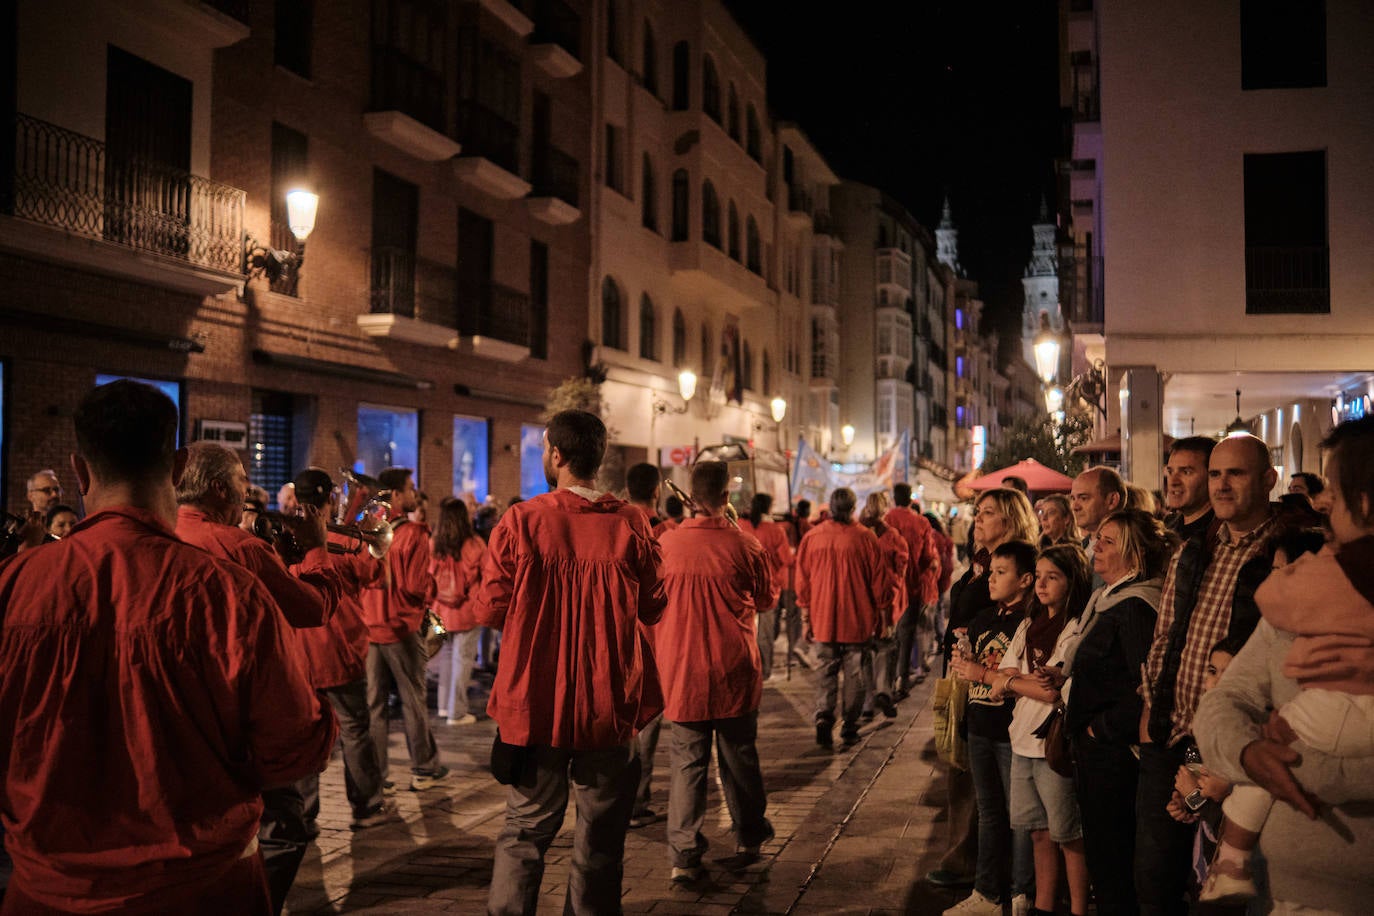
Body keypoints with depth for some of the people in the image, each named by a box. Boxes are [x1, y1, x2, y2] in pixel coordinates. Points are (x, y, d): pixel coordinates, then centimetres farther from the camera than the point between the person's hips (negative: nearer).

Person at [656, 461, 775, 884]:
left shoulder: (665, 543, -9)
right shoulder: (745, 546, -12)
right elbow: (765, 597, 5)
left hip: (680, 670, 0)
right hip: (733, 670, 0)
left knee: (687, 762, 7)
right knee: (739, 756, 17)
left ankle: (684, 855, 4)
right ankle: (750, 836, 33)